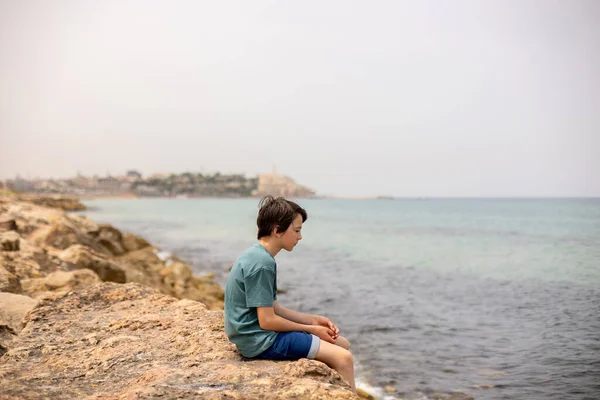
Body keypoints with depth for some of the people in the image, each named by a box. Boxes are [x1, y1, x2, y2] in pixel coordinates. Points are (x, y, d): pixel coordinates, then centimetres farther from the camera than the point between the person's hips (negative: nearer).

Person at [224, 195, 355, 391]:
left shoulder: (260, 257, 9)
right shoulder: (261, 263, -21)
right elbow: (267, 321, -21)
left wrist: (313, 319, 6)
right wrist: (310, 329, -9)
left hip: (262, 333, 10)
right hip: (260, 340, -10)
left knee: (342, 344, 13)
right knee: (342, 358, -13)